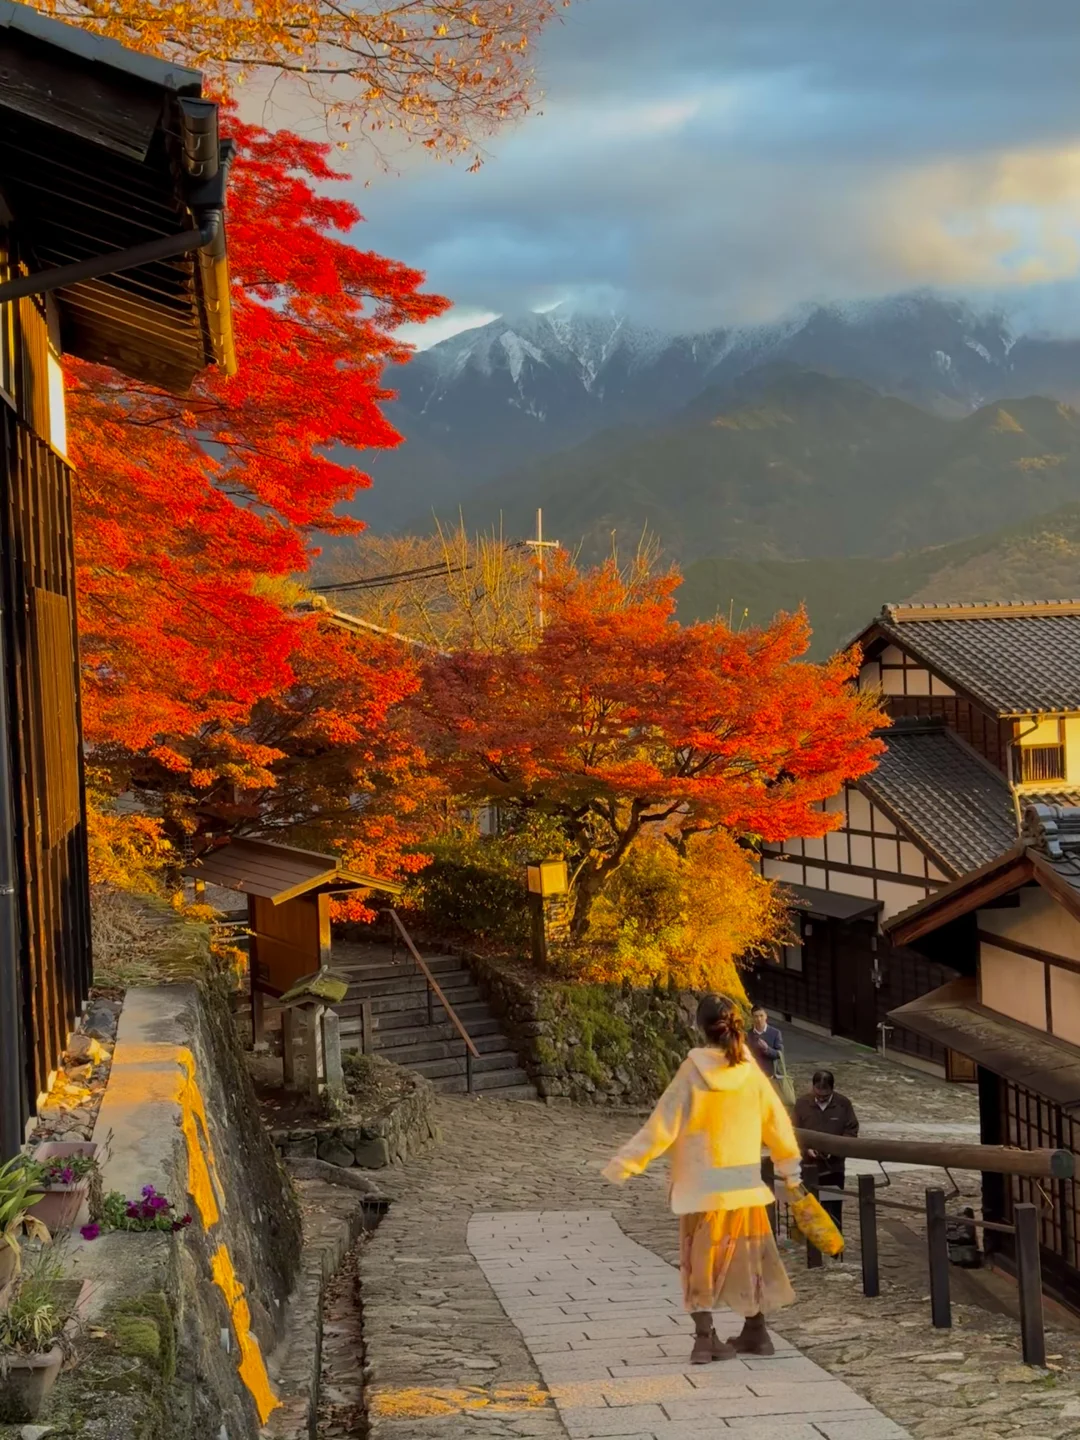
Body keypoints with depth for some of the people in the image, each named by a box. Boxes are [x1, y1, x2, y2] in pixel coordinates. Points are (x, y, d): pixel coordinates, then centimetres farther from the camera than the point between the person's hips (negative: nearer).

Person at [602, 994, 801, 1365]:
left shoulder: (693, 1073, -13)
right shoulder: (750, 1072, -3)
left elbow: (661, 1125, -13)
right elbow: (776, 1122, 7)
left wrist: (624, 1163, -7)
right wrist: (790, 1167, 20)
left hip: (703, 1184, -3)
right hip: (745, 1182, 3)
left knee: (702, 1258, 6)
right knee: (749, 1254, 15)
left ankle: (705, 1337, 1)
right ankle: (755, 1332, 22)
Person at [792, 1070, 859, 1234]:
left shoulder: (843, 1104, -2)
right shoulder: (802, 1103, -2)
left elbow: (852, 1131, 0)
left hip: (833, 1167, -1)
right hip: (808, 1166, 1)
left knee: (833, 1212, 1)